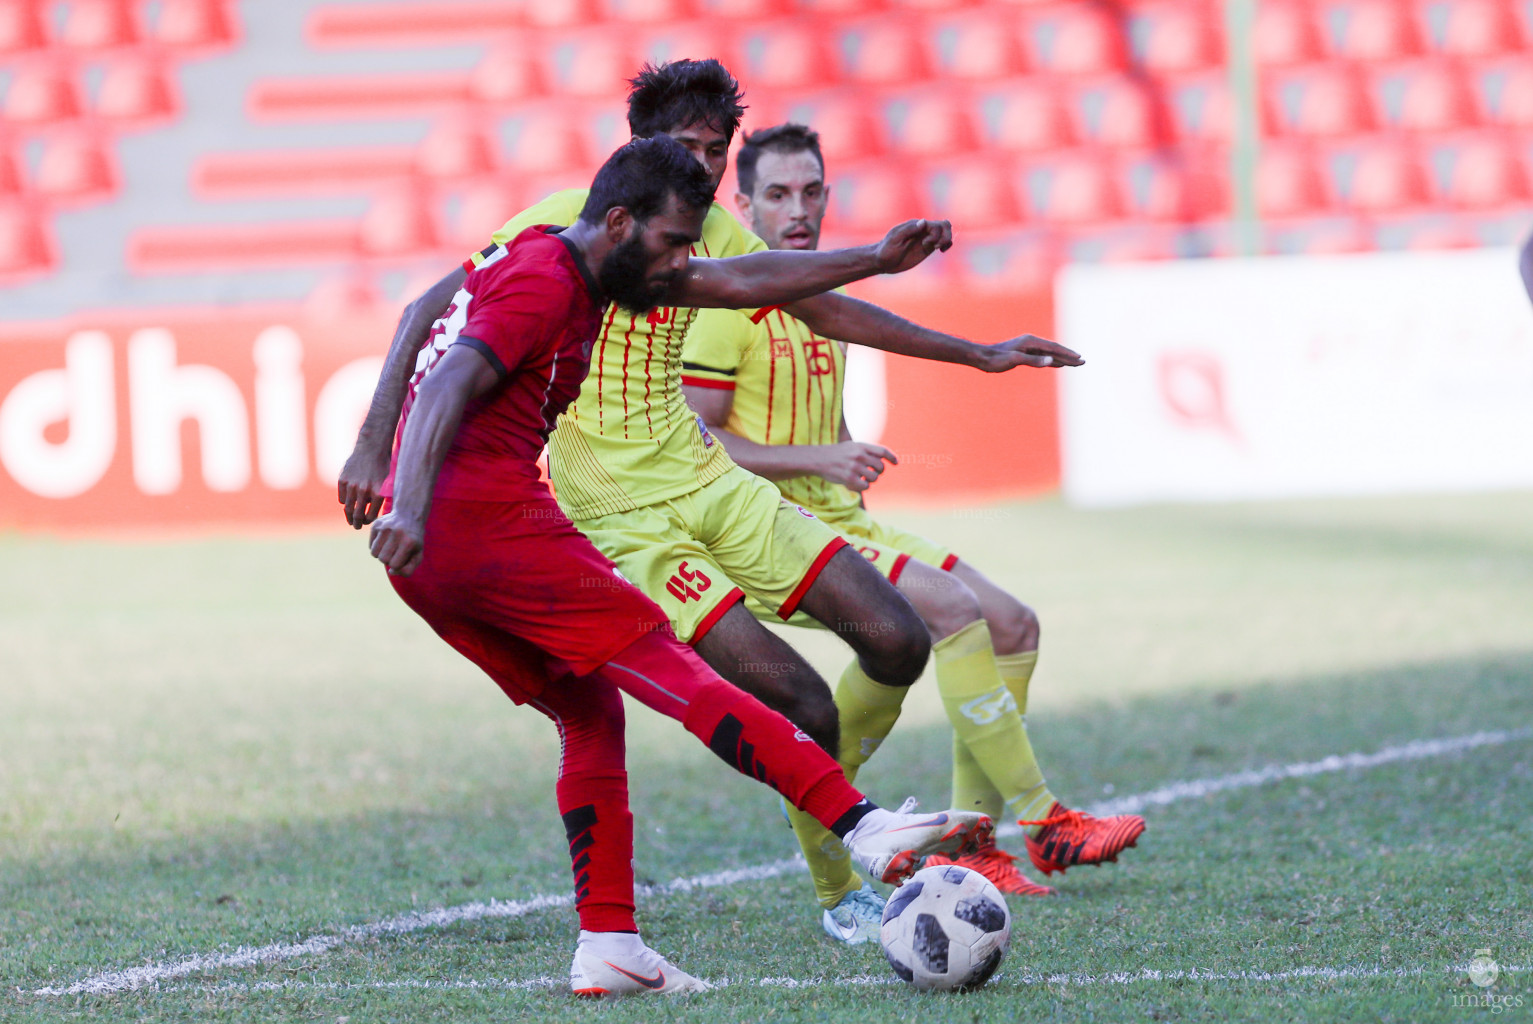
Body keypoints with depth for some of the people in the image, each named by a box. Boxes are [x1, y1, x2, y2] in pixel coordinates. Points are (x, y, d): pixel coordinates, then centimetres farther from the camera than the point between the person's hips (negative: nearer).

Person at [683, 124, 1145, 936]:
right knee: (954, 610, -26)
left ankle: (969, 845, 3)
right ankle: (1041, 822, -21)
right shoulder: (729, 299, -10)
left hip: (841, 526, 9)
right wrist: (815, 459, -21)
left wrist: (851, 463, 10)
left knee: (1013, 626, 2)